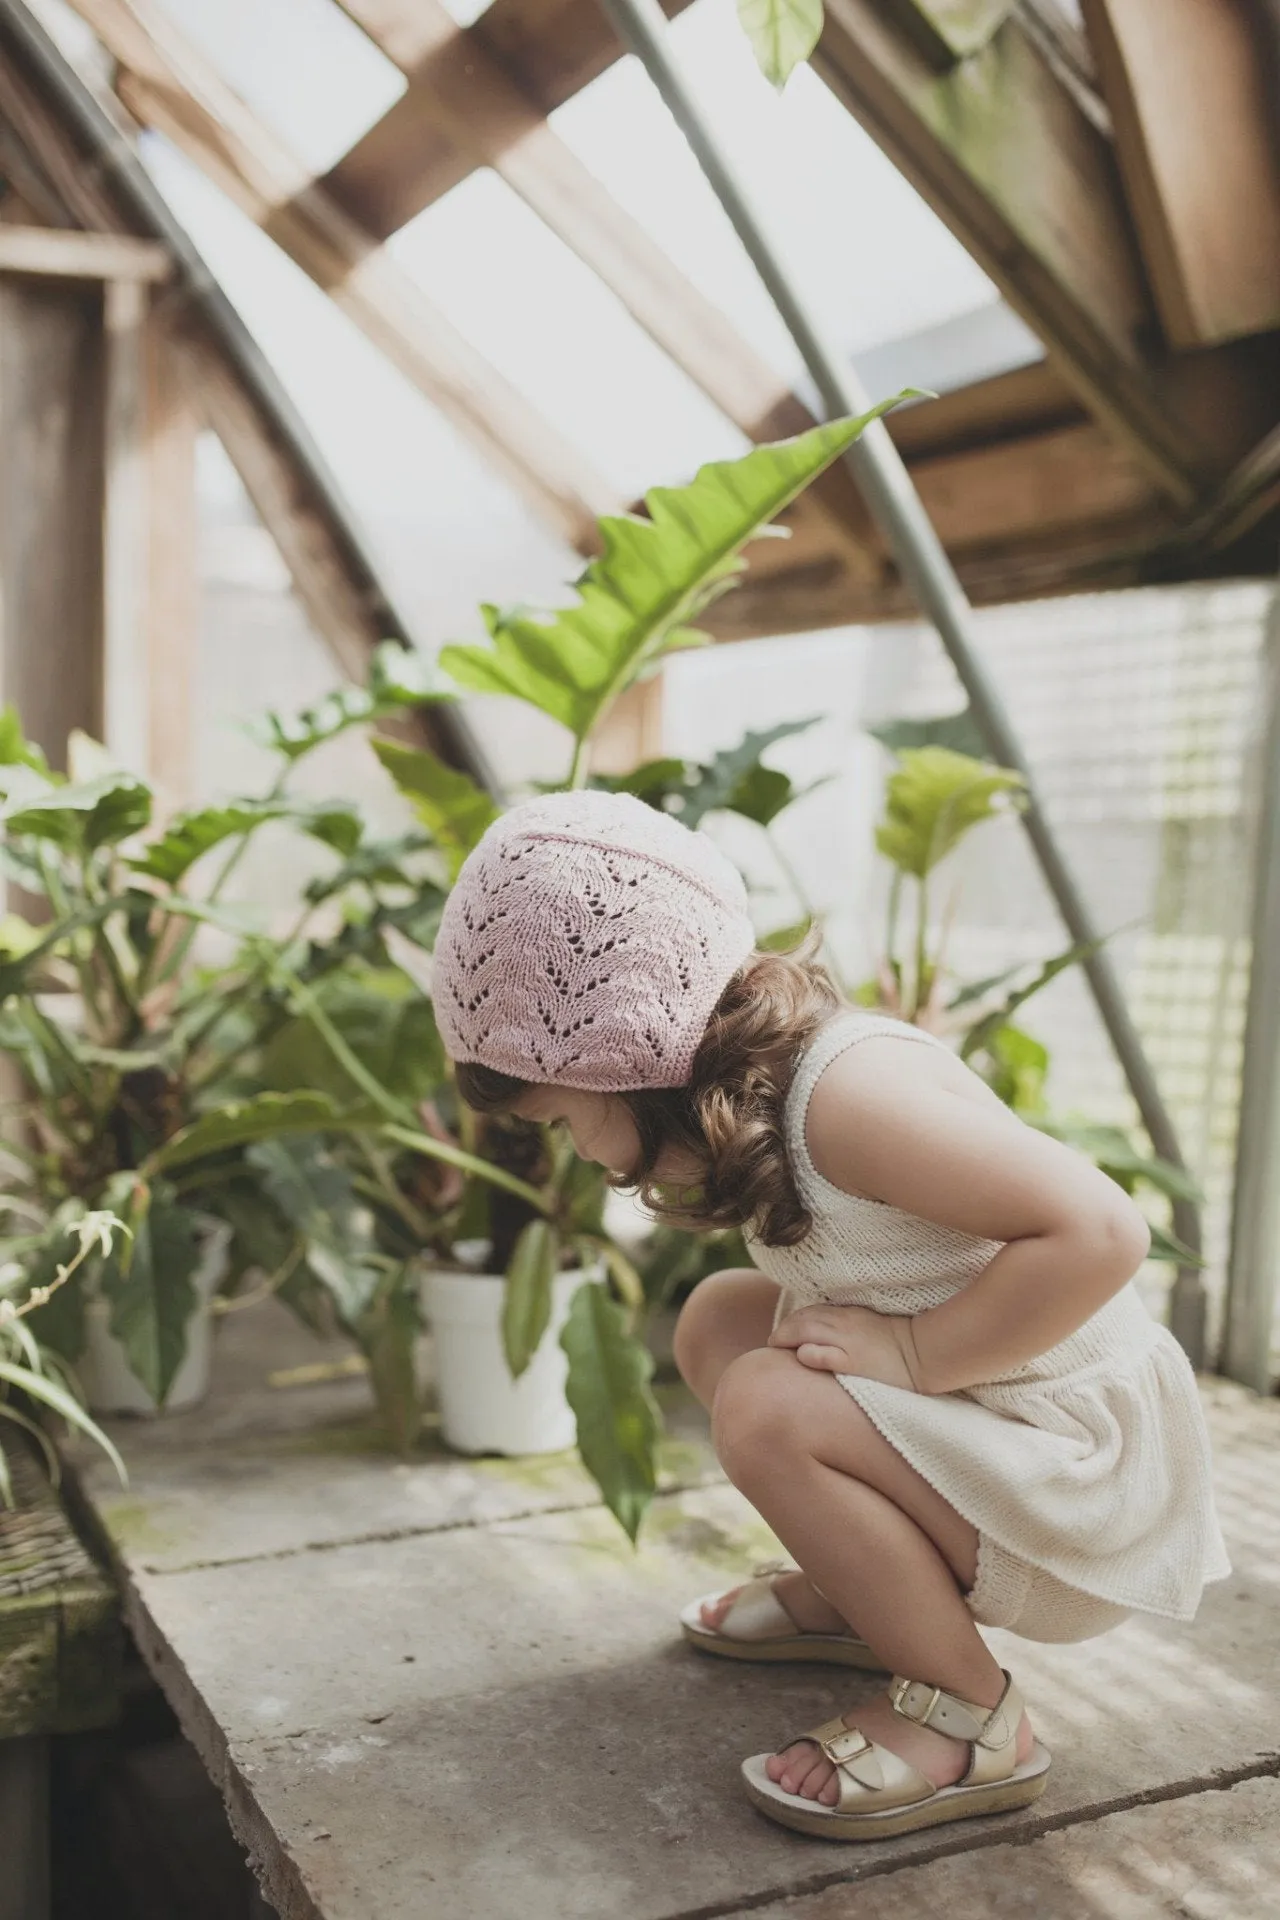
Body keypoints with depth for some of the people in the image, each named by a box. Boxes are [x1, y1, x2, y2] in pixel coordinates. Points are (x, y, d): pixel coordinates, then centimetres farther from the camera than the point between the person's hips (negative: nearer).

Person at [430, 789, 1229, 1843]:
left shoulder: (851, 1089, -27)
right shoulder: (766, 1081, 2)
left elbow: (1101, 1230, -30)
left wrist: (911, 1351, -26)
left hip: (1083, 1474, -9)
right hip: (980, 1428, 9)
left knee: (766, 1404, -26)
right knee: (719, 1318, 7)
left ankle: (970, 1718, -8)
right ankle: (859, 1595, 20)